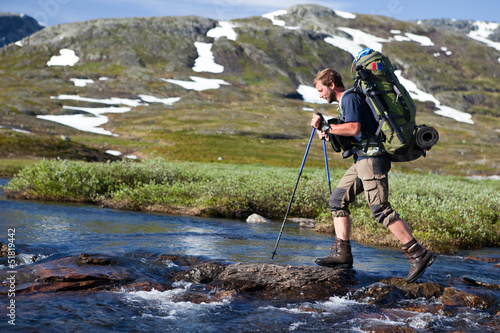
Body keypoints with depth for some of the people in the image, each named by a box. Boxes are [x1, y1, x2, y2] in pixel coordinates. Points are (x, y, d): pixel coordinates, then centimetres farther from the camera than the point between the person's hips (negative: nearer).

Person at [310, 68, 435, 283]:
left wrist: (326, 127, -15)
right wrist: (330, 135, 15)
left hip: (371, 158, -11)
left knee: (380, 209, -15)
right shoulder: (346, 101, 24)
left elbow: (354, 128, -22)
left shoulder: (350, 98, -8)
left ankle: (418, 255, -15)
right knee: (337, 200, 8)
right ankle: (342, 254, 5)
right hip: (363, 160, 11)